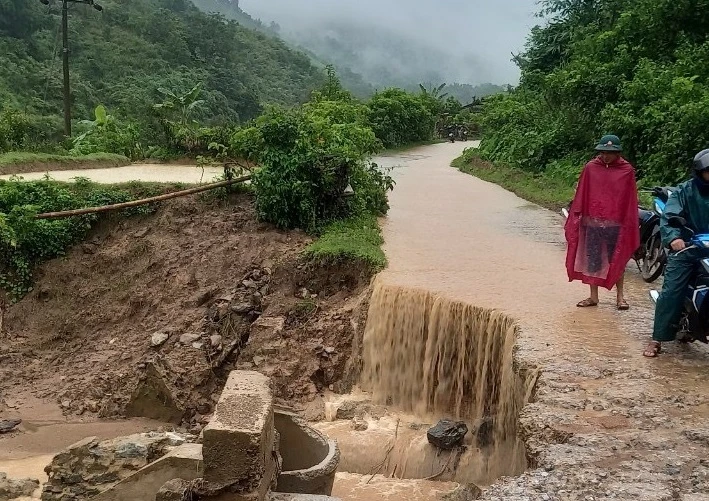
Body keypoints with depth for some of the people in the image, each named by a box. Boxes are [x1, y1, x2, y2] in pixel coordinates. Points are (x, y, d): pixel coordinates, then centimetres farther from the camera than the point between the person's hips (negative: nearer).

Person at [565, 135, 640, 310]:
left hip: (616, 223, -1)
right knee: (592, 260, 8)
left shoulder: (627, 170, -2)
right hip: (592, 222, 1)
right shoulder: (590, 168, 0)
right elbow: (581, 195, 2)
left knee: (617, 260, 9)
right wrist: (576, 216, 0)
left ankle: (620, 296, 19)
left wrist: (630, 224, -1)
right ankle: (593, 296, 18)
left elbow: (630, 200, 0)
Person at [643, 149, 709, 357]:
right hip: (685, 249, -3)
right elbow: (668, 217, -13)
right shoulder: (685, 191, -2)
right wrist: (672, 237, -32)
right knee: (671, 292, -9)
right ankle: (657, 339, -4)